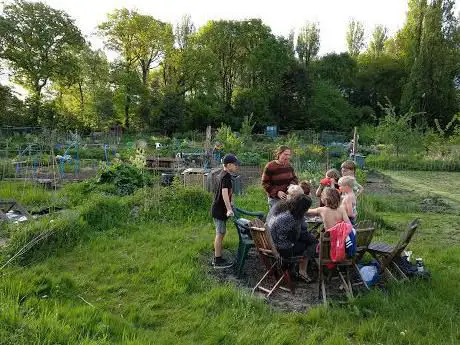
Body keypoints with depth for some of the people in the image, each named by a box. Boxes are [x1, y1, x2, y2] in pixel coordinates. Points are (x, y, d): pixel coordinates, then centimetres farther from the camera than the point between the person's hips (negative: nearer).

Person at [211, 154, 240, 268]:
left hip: (218, 208, 10)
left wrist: (229, 204, 38)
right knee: (220, 234, -2)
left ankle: (216, 258, 25)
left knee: (220, 233, 16)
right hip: (220, 210, -10)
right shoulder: (226, 176, -19)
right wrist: (229, 209, -39)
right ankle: (218, 261, 6)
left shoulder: (222, 174, 12)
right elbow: (224, 193, -32)